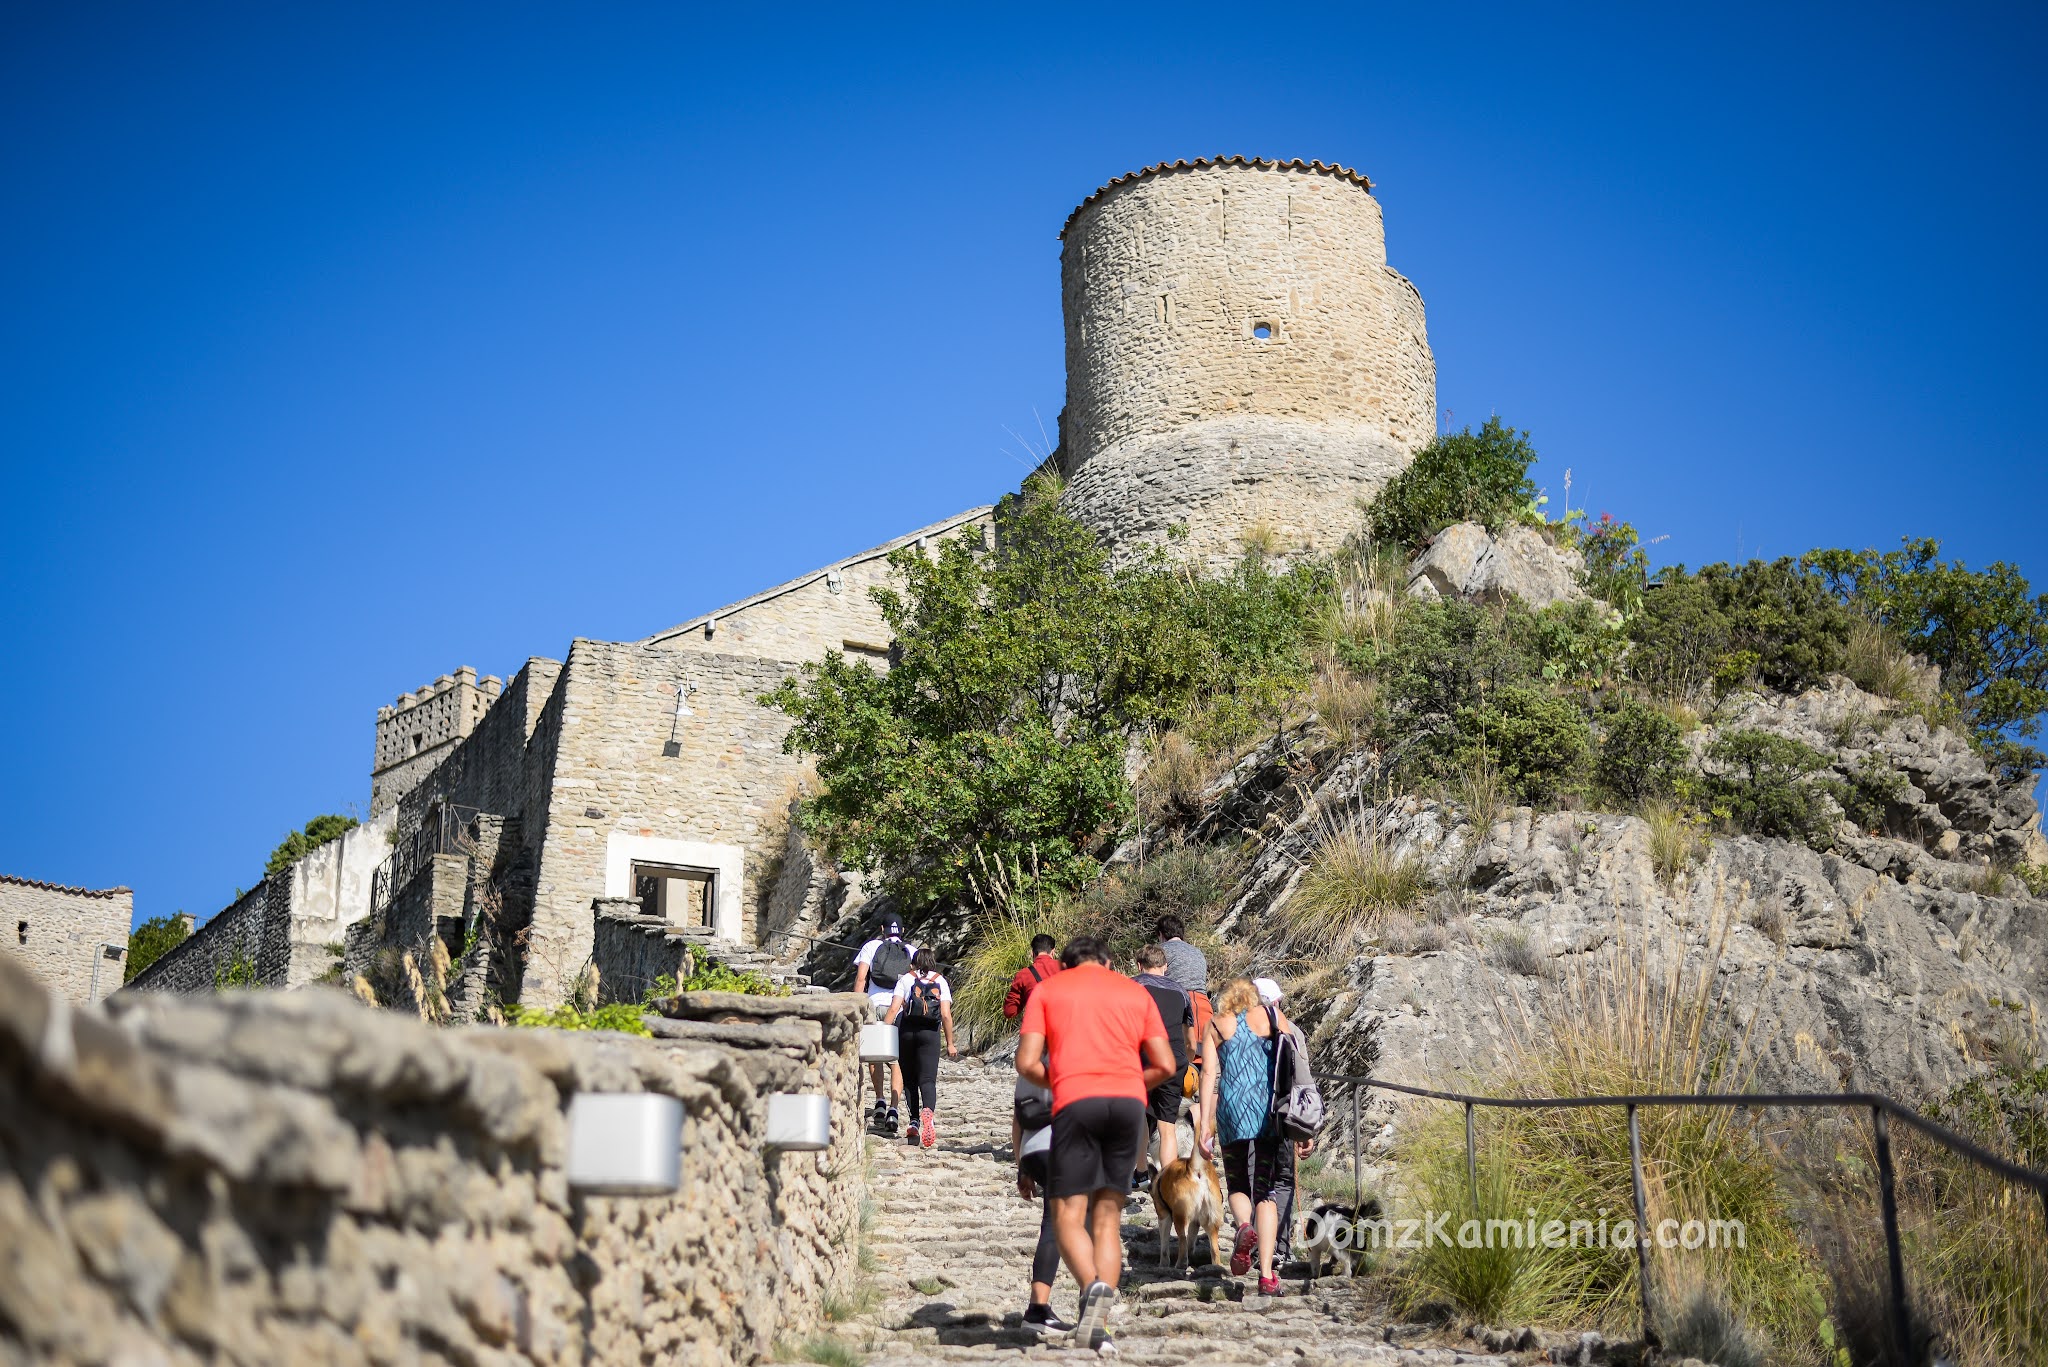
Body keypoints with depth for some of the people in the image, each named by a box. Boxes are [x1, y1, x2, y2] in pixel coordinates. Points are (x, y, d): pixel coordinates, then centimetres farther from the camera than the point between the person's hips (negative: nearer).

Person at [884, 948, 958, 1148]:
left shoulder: (906, 979, 8)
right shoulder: (941, 981, 9)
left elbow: (894, 1008, -5)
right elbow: (946, 1015, 0)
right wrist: (950, 1043, 4)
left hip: (907, 1032, 1)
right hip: (930, 1033, -1)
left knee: (910, 1079, 15)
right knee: (928, 1080, -7)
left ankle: (914, 1123, 11)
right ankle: (928, 1111, -37)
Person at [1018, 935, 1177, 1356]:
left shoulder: (1047, 990, 15)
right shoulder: (1135, 992, 21)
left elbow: (1027, 1063, 3)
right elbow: (1165, 1066, 13)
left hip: (1076, 1103, -3)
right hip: (1129, 1101, 3)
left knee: (1068, 1215, 2)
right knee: (1107, 1218, 10)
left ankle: (1094, 1286, -25)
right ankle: (1096, 1322, -1)